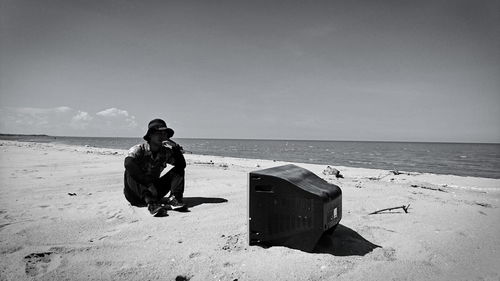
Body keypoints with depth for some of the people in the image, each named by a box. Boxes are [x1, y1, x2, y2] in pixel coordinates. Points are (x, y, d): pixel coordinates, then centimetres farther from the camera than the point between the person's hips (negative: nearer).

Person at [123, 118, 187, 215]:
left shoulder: (166, 152, 1)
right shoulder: (138, 149, -13)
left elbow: (182, 165, -5)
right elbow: (128, 164, -33)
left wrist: (176, 149, -20)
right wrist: (148, 183, -39)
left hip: (154, 190, 4)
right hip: (135, 194, -4)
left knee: (178, 170, -4)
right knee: (130, 172, -32)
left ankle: (174, 198, -29)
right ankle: (151, 203, -47)